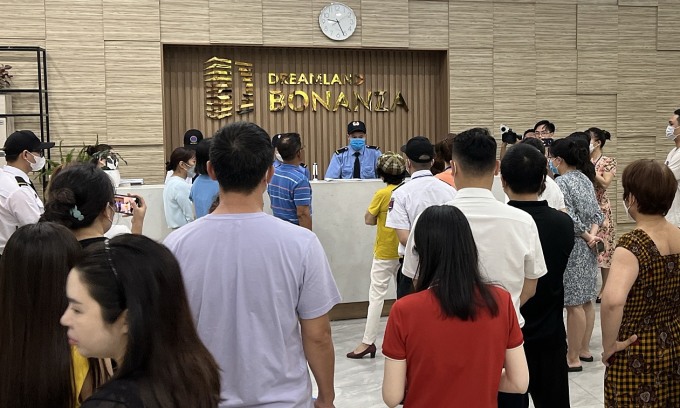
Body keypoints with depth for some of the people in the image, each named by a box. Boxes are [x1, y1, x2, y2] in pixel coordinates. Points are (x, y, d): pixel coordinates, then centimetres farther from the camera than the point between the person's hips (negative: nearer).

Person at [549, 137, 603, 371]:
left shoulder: (561, 182, -15)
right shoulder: (585, 179, 11)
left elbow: (569, 218, -20)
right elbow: (597, 213, 8)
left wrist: (587, 237, -8)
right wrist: (592, 234, -4)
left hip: (572, 248, -9)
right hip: (587, 249, 9)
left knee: (574, 304, -4)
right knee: (586, 300, 15)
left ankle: (573, 358, 3)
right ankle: (584, 349, 26)